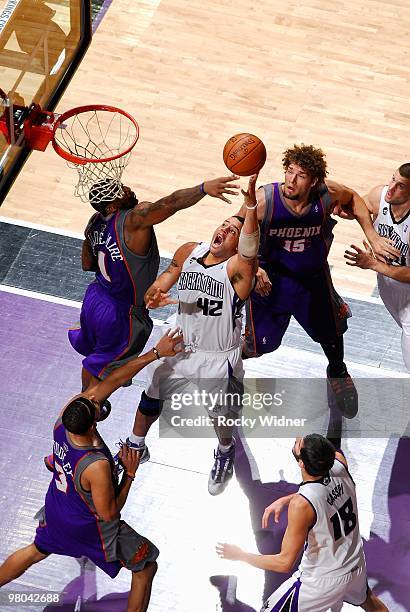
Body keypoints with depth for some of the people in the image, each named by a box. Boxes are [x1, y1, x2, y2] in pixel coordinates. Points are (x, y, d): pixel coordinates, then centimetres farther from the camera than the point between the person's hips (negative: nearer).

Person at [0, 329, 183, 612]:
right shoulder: (97, 466, -40)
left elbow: (110, 382, -19)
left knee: (36, 551, 34)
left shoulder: (64, 418, -24)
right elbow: (109, 513, -25)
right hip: (90, 528, -6)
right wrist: (130, 473, -18)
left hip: (55, 513, 7)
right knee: (146, 567, 13)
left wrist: (155, 353, -18)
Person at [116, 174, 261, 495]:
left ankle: (226, 451, 46)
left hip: (219, 358, -5)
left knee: (220, 416, 10)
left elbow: (249, 248, -48)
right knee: (151, 398, 18)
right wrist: (153, 295, -21)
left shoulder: (238, 267, -26)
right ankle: (136, 447, 46)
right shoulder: (188, 252, -7)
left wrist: (251, 205, -65)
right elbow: (163, 281, 4)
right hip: (181, 347, 5)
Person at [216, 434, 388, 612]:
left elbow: (284, 563, -25)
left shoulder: (301, 505, -34)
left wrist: (239, 555, -14)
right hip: (357, 566, 7)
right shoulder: (339, 462, -18)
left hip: (323, 580, -7)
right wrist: (284, 500, 1)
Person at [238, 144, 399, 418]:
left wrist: (372, 236, -5)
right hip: (271, 280, -3)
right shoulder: (264, 199, -31)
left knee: (330, 331, 23)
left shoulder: (328, 194, -24)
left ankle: (338, 372, 57)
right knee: (258, 346, 3)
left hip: (313, 278, 3)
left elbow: (353, 198, 1)